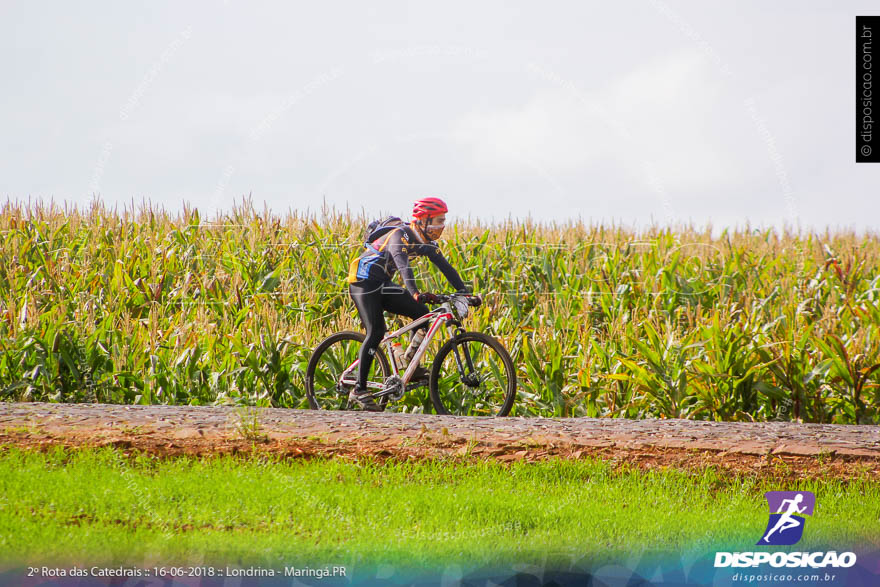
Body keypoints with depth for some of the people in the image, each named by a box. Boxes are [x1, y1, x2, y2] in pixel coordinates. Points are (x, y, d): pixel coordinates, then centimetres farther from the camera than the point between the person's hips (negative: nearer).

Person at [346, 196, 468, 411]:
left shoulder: (426, 242, 3)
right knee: (376, 332, -19)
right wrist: (416, 294, -54)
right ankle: (359, 391, -17)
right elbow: (403, 266, -40)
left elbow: (445, 266, 5)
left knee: (422, 313, -7)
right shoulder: (401, 236, -24)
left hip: (382, 285, 9)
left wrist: (465, 293, -5)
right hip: (364, 282, -8)